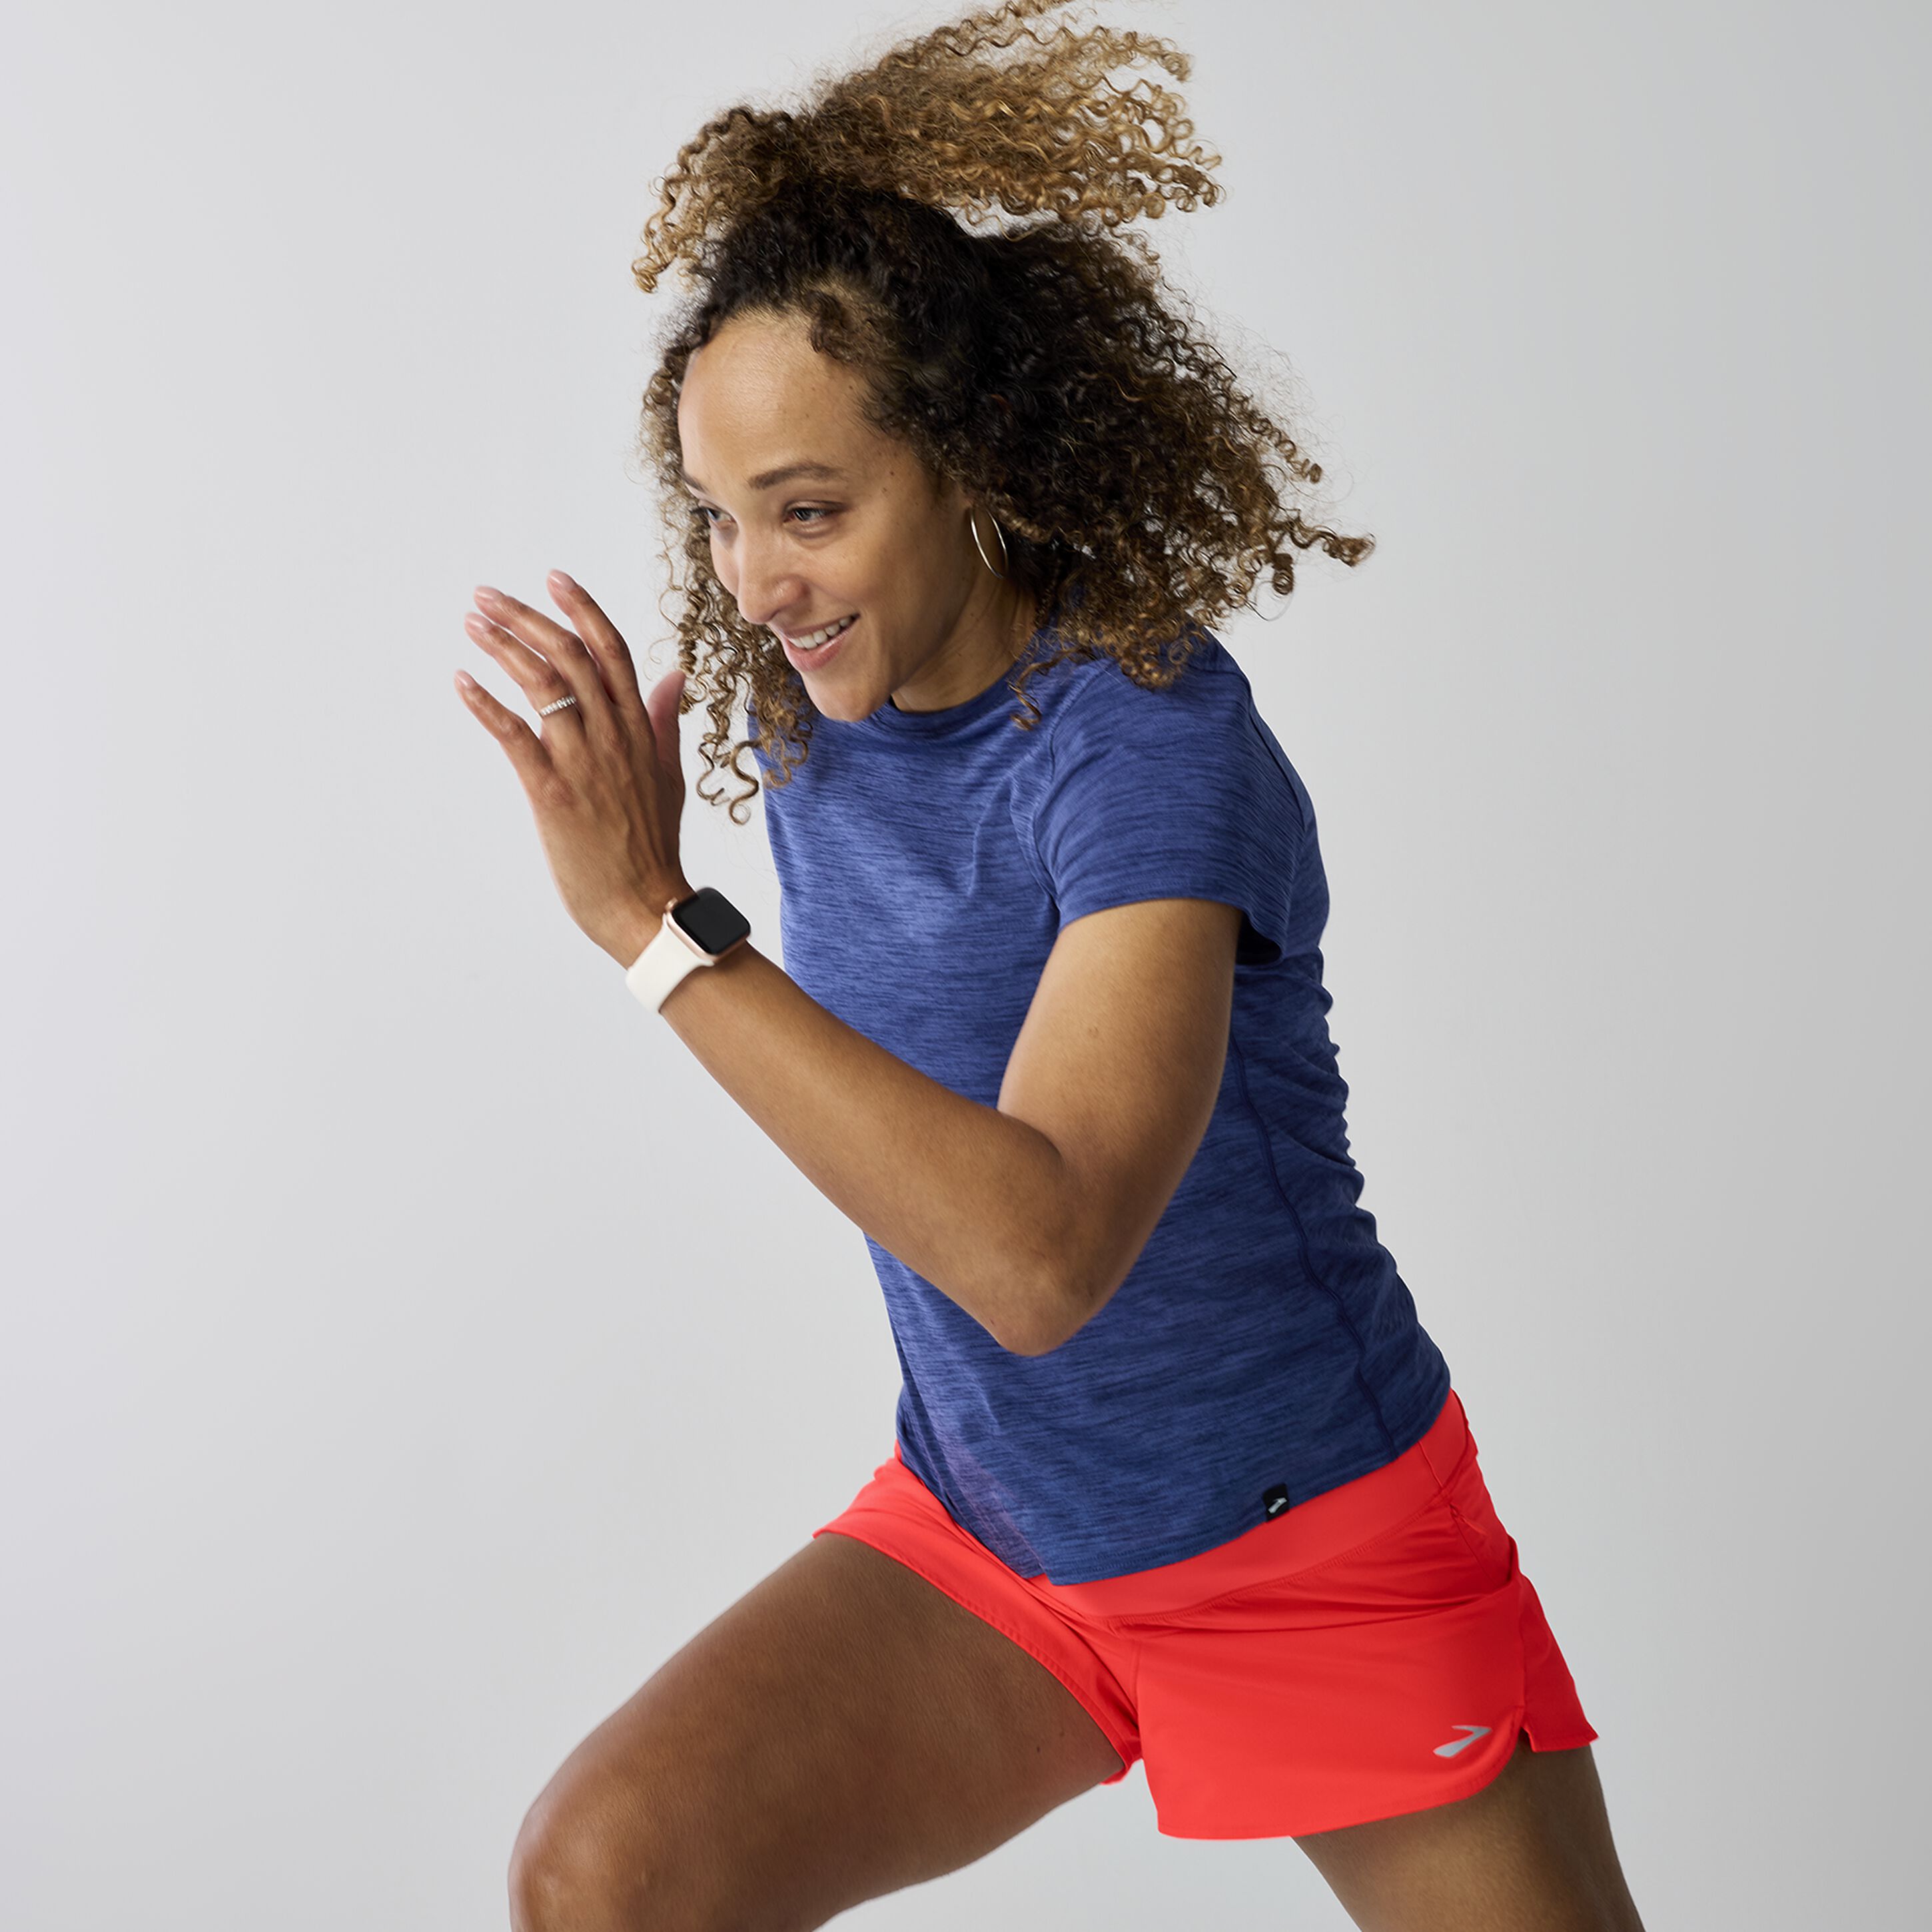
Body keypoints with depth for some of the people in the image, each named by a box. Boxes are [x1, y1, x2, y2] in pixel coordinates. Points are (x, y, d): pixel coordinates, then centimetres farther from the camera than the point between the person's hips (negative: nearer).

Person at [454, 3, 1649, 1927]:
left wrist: (661, 923, -39)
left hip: (1315, 1551, -4)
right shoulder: (811, 733, -3)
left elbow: (1043, 1254, -38)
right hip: (979, 1545, 5)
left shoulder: (1150, 737, -24)